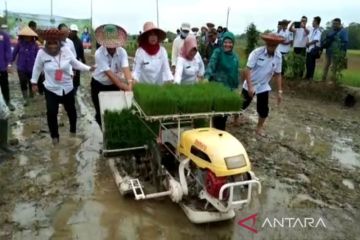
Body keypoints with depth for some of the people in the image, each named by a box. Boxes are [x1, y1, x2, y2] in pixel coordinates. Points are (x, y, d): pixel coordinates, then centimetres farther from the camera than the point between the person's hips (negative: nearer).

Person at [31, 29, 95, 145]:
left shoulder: (66, 50, -12)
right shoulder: (42, 53, -14)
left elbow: (76, 63, 0)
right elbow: (37, 68, 1)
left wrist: (89, 68, -9)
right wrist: (34, 82, 8)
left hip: (67, 88, 2)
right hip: (51, 89, -1)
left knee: (71, 110, 18)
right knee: (51, 113, -3)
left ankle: (73, 129, 45)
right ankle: (54, 136, 20)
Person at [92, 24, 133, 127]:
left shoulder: (122, 52, -17)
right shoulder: (99, 54, -27)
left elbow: (125, 69, -31)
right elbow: (110, 74, -34)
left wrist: (130, 84, -51)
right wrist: (125, 87, -41)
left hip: (114, 85, 3)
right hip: (99, 85, -2)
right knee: (101, 113, 2)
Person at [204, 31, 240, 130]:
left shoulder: (235, 56, 10)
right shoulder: (218, 52, -7)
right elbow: (211, 65, -23)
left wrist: (235, 85, 16)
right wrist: (207, 77, -39)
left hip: (229, 87, 5)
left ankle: (222, 129, 28)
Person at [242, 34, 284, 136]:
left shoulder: (278, 56, -8)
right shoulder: (257, 52, -20)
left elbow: (278, 74, 0)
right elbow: (248, 69, -22)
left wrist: (279, 91, -1)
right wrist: (250, 87, -27)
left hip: (263, 86, 3)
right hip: (250, 85, -3)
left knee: (263, 109, 2)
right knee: (242, 104, 8)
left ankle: (259, 127, 25)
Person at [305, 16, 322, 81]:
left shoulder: (318, 31, -13)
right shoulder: (312, 30, 13)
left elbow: (316, 40, -22)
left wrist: (309, 43, -14)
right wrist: (307, 43, 0)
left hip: (314, 49, -8)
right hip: (309, 49, 8)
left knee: (311, 63, -2)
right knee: (308, 63, 12)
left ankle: (310, 77, 7)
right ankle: (307, 76, 22)